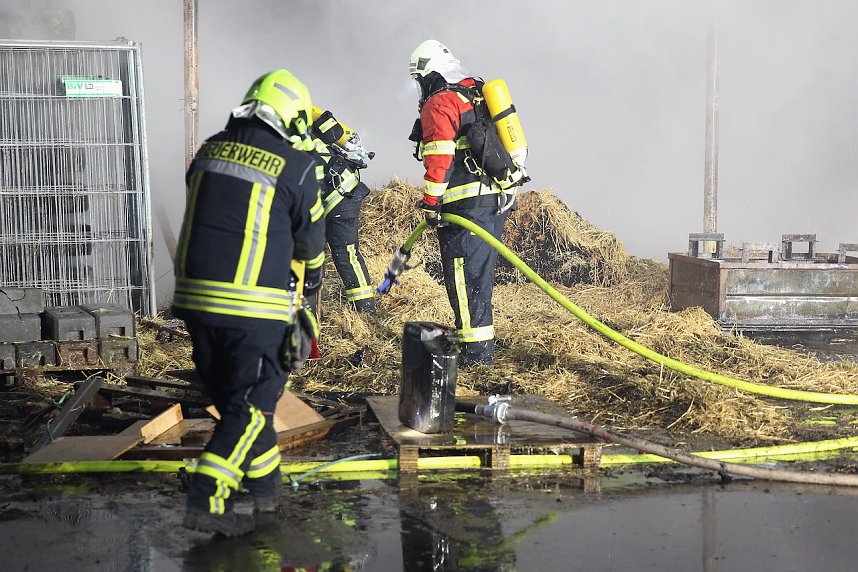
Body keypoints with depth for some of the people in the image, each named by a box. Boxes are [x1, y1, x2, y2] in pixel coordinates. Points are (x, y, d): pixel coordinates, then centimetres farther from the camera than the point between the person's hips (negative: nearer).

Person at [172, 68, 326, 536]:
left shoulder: (209, 152, 9)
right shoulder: (295, 167, -5)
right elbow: (310, 236, 8)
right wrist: (312, 276, 29)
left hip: (195, 296, 6)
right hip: (255, 306, -6)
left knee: (230, 396, 18)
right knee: (252, 403, 4)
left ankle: (264, 482, 31)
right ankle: (207, 501, -4)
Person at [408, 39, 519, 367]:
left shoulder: (439, 103, -7)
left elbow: (439, 158, -17)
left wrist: (430, 202, -13)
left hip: (467, 204, -9)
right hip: (498, 198, 9)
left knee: (464, 275, -6)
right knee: (480, 272, 17)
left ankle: (476, 350, -8)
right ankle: (480, 338, 25)